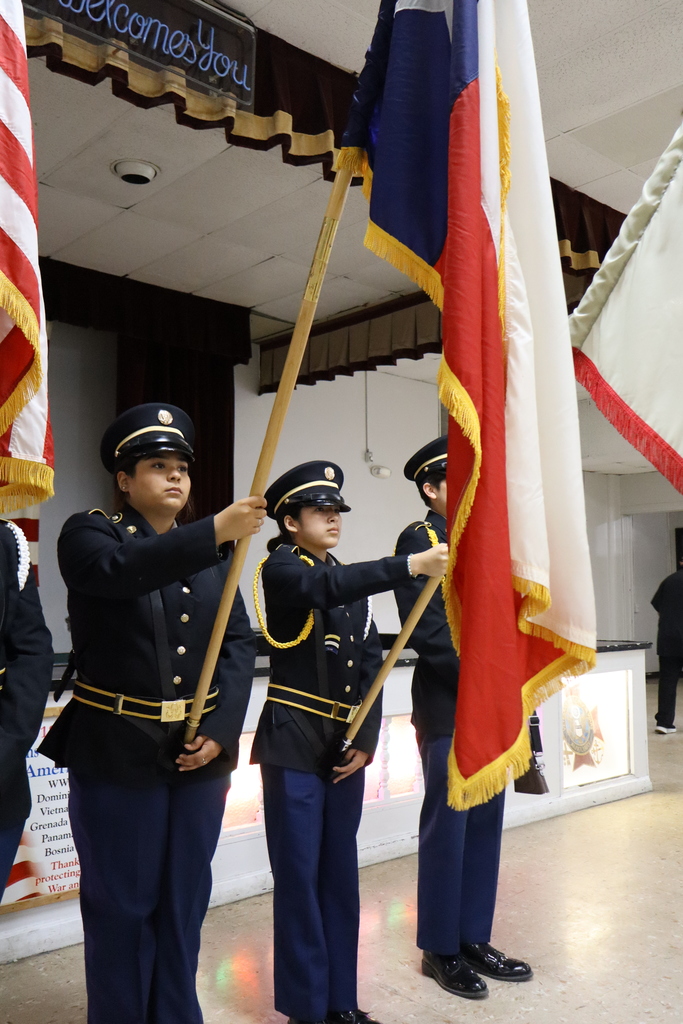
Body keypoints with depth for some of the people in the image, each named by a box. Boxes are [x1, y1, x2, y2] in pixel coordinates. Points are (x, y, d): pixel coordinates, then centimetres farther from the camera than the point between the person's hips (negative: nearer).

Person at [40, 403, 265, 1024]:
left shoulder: (214, 557, 10)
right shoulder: (89, 534, -2)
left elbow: (240, 644, 2)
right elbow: (122, 569, -26)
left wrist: (220, 730, -11)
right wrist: (215, 531, -37)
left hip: (200, 751, 4)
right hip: (116, 751, -4)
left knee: (185, 900, 14)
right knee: (122, 904, 8)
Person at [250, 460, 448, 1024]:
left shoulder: (353, 582, 13)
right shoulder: (280, 567, -6)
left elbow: (371, 665, 8)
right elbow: (327, 588, -29)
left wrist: (366, 740, -3)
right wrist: (410, 565, -38)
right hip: (293, 744, -6)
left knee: (340, 873, 13)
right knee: (300, 876, 1)